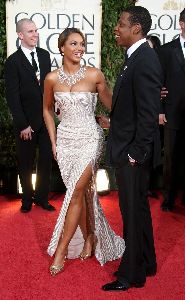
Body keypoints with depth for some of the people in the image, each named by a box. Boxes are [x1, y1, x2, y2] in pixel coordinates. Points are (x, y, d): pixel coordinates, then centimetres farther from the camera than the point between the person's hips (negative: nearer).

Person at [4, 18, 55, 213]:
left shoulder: (44, 55, 4)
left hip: (46, 118, 4)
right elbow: (12, 96, -13)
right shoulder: (13, 61, -11)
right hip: (27, 122, -4)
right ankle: (27, 199, 29)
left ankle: (42, 197, 27)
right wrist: (23, 125, -15)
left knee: (46, 160, 11)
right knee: (26, 163, 11)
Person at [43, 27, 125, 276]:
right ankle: (89, 237, 30)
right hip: (65, 140, 3)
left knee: (76, 192, -8)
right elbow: (47, 109, 13)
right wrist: (53, 142, 10)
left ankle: (61, 250, 4)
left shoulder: (94, 75, -8)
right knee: (82, 191, 10)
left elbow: (111, 105, 2)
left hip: (89, 138, -3)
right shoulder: (52, 78, -1)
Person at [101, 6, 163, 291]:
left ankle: (133, 274, 22)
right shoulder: (136, 57, 11)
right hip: (127, 149, 10)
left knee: (134, 211, 4)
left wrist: (136, 153, -20)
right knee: (138, 208, 20)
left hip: (133, 151, -10)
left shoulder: (144, 60, -19)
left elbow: (149, 113, -23)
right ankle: (146, 263, 37)